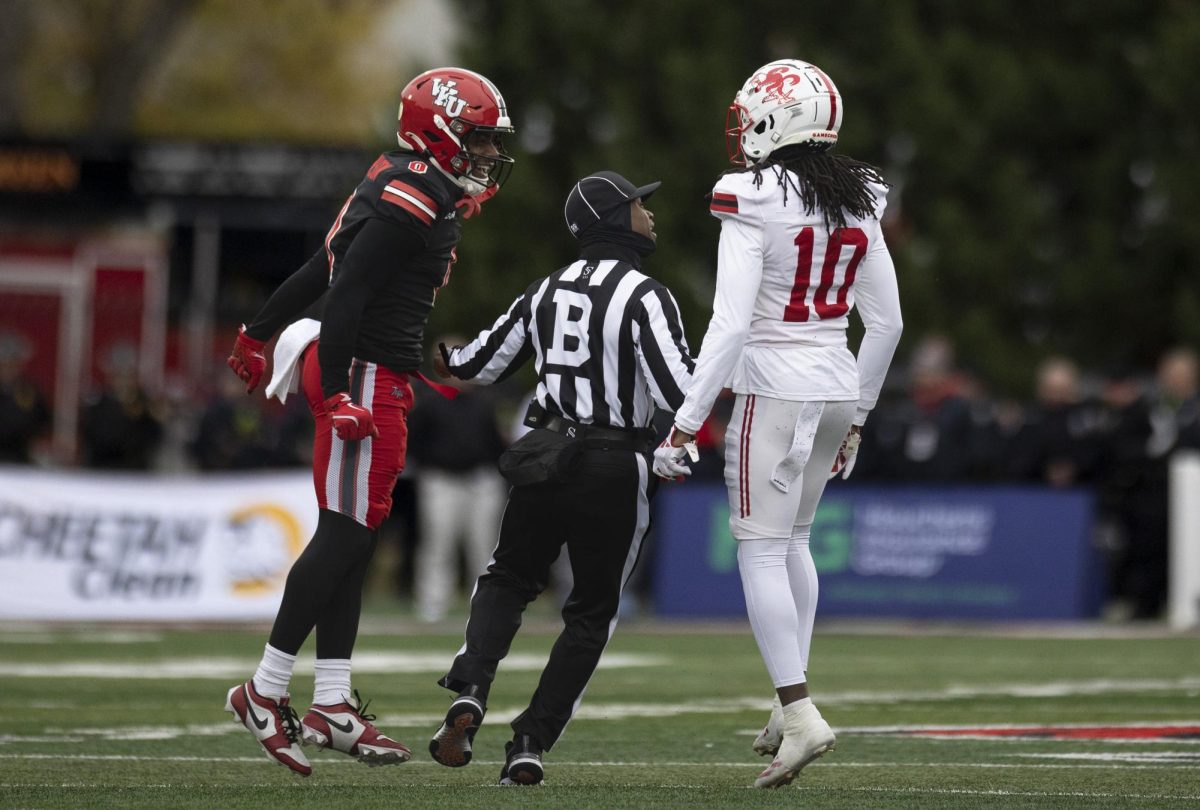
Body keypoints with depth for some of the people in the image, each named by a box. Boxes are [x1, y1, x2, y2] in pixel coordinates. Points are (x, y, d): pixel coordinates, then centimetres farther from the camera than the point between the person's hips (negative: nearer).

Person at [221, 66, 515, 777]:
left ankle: (332, 706, 12)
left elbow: (323, 270, 24)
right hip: (367, 380, -10)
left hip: (378, 384, 10)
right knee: (346, 536, -8)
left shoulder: (407, 194, 16)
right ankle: (265, 692, -3)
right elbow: (345, 296, -22)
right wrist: (338, 395, -25)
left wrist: (260, 334, 32)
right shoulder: (408, 203, -15)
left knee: (351, 539, 9)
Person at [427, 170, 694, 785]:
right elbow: (678, 393, -21)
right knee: (591, 614, 11)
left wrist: (448, 360, 39)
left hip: (545, 459, 4)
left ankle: (469, 692, -3)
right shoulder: (645, 297, -11)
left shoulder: (547, 291, 7)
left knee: (509, 579, 22)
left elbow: (484, 362, 19)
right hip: (615, 469, -4)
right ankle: (530, 745, 5)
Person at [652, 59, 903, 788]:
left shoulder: (755, 202, -13)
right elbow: (888, 324, 11)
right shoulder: (858, 204, 7)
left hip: (774, 387, -7)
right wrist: (857, 414, 22)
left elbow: (730, 326, -19)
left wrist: (686, 424, -16)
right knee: (793, 540, 21)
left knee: (762, 550, -2)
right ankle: (791, 703, 19)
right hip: (837, 386, 7)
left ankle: (800, 713, -12)